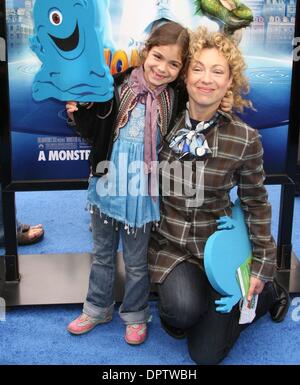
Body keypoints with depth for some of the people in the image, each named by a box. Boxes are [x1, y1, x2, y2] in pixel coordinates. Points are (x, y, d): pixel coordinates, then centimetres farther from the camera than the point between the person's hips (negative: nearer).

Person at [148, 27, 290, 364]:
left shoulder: (244, 139, -14)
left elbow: (255, 202, -1)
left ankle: (268, 291, 26)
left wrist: (263, 266, 1)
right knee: (183, 309, -30)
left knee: (205, 354, 2)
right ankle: (173, 301, 9)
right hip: (168, 243, 1)